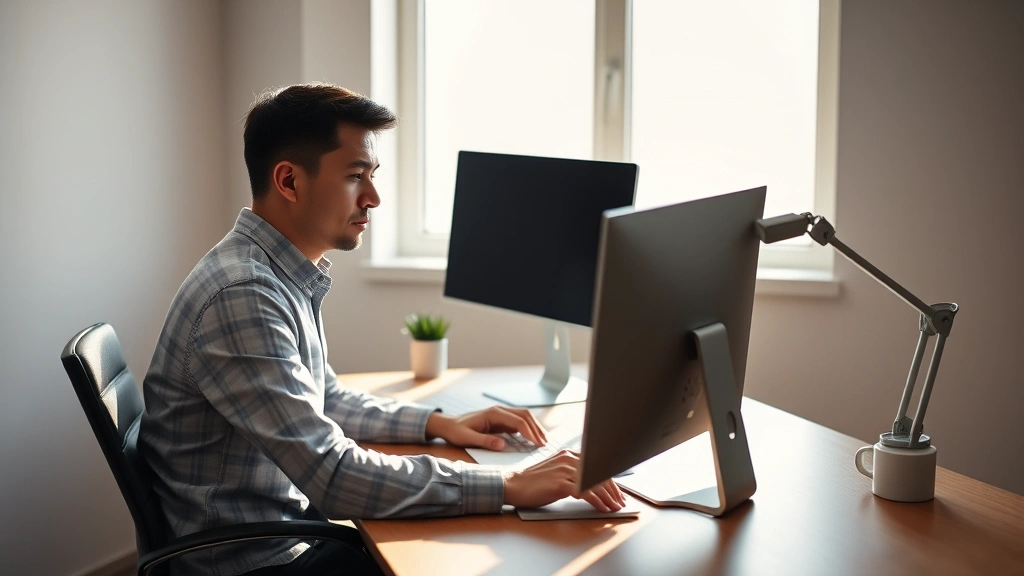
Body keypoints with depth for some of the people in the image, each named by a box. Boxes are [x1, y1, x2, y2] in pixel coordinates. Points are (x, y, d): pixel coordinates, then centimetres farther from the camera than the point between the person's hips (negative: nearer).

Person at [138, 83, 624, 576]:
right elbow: (334, 476, -28)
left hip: (292, 531, 8)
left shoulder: (286, 275, 6)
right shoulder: (241, 295, -24)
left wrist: (437, 423, 5)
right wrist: (509, 486, -27)